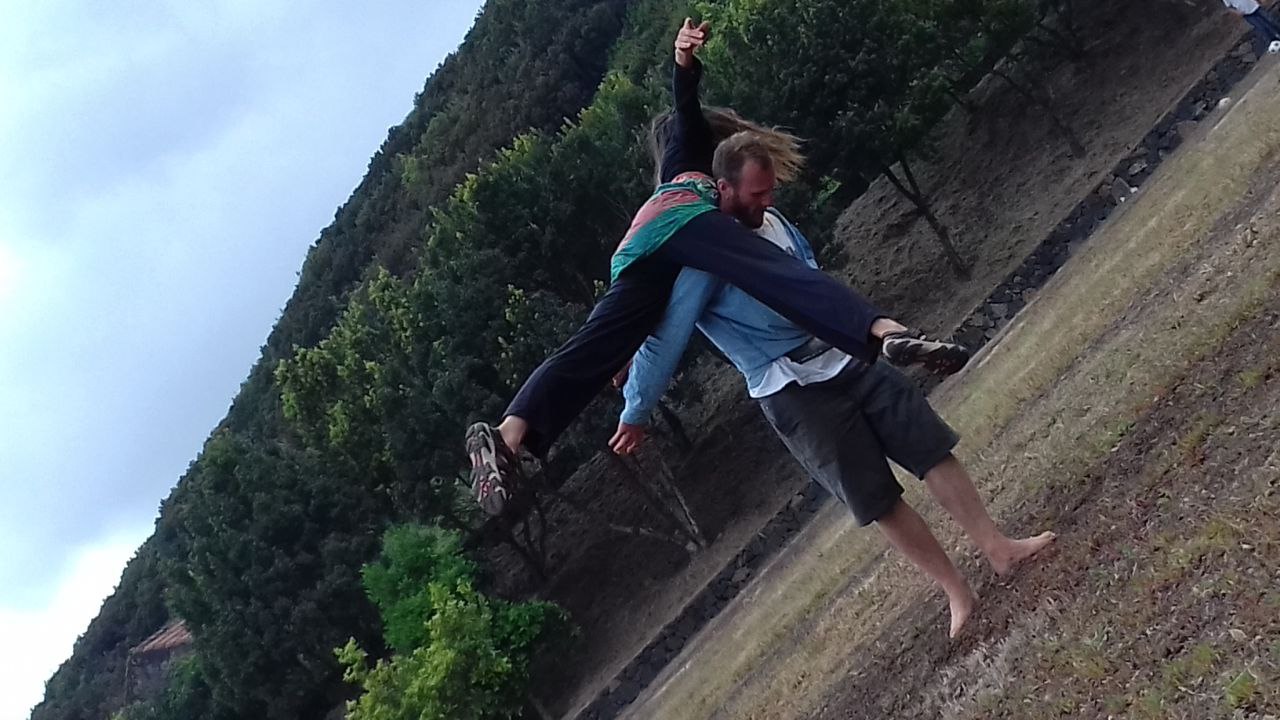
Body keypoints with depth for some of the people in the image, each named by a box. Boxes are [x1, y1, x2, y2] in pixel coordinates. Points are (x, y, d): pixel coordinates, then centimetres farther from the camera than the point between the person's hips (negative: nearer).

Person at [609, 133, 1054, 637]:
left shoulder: (771, 219, 5)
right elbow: (664, 339, -14)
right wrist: (634, 416, -9)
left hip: (846, 358, 7)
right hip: (792, 393, -7)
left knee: (931, 449, 4)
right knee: (878, 499, 0)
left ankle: (998, 548, 14)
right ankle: (957, 591, 12)